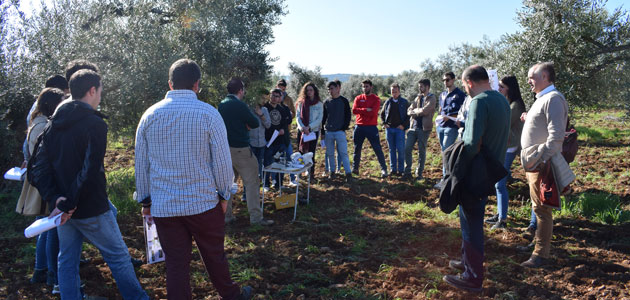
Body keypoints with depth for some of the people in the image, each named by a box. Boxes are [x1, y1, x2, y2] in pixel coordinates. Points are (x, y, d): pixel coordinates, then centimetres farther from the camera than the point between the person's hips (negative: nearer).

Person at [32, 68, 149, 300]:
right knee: (118, 257, 7)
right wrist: (68, 205, -17)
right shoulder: (95, 124, -14)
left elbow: (40, 167, 3)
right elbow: (90, 170, -23)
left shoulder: (55, 124, 8)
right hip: (91, 209, -7)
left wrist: (55, 198, -7)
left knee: (67, 262, 16)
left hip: (63, 210, 7)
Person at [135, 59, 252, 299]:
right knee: (214, 255, 15)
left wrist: (145, 200, 17)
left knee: (175, 263, 10)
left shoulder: (149, 115, 1)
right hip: (204, 202, -2)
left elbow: (141, 163, 7)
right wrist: (224, 195, 5)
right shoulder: (208, 114, -9)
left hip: (163, 206, 2)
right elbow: (222, 160, -7)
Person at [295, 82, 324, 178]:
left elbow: (319, 119, -4)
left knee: (311, 152, -1)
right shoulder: (301, 103, 5)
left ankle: (311, 173, 7)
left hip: (314, 131, -2)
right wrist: (302, 127, -16)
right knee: (301, 151, 4)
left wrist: (309, 127, -16)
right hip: (302, 130, 2)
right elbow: (298, 116, 0)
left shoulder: (319, 104, 1)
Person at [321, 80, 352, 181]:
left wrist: (344, 128, -8)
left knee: (343, 153, -8)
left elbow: (348, 116, 2)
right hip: (328, 132, 4)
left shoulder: (344, 101, 2)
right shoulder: (326, 102, 11)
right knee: (330, 154, 8)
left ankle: (348, 173, -7)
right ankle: (332, 171, 19)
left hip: (340, 131, -4)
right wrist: (322, 131, 8)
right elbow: (323, 117, 14)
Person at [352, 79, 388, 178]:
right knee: (357, 149, 11)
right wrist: (366, 110, -14)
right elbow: (354, 110, -7)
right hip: (359, 127, 3)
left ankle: (384, 169, 2)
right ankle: (355, 168, 23)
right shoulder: (358, 98, 8)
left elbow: (373, 112, -14)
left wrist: (361, 111, -8)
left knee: (378, 149, -3)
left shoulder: (376, 99, 0)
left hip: (371, 127, -3)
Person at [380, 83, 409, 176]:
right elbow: (382, 114, 19)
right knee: (391, 150, 7)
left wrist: (403, 125, -7)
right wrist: (384, 123, 5)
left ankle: (400, 170, 3)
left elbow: (409, 115, 2)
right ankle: (393, 169, 13)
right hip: (389, 129, 3)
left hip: (399, 129, -3)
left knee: (400, 149, -6)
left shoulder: (404, 102, 3)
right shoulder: (388, 102, 11)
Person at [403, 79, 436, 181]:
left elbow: (424, 111, -18)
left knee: (421, 151, 3)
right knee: (407, 149, 0)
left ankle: (419, 173, 15)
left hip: (424, 128, -6)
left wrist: (415, 111, -2)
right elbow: (409, 111, 8)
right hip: (413, 127, 6)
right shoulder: (418, 97, 15)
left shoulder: (431, 98, -5)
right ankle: (407, 172, 8)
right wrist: (418, 112, -11)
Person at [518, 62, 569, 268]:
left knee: (541, 208, -4)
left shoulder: (553, 99, -16)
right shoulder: (542, 98, 17)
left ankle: (541, 254, 4)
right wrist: (529, 119, 12)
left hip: (542, 164, -10)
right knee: (538, 207, 20)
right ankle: (539, 241, 34)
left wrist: (540, 160, -27)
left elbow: (556, 136, -25)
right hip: (534, 163, 10)